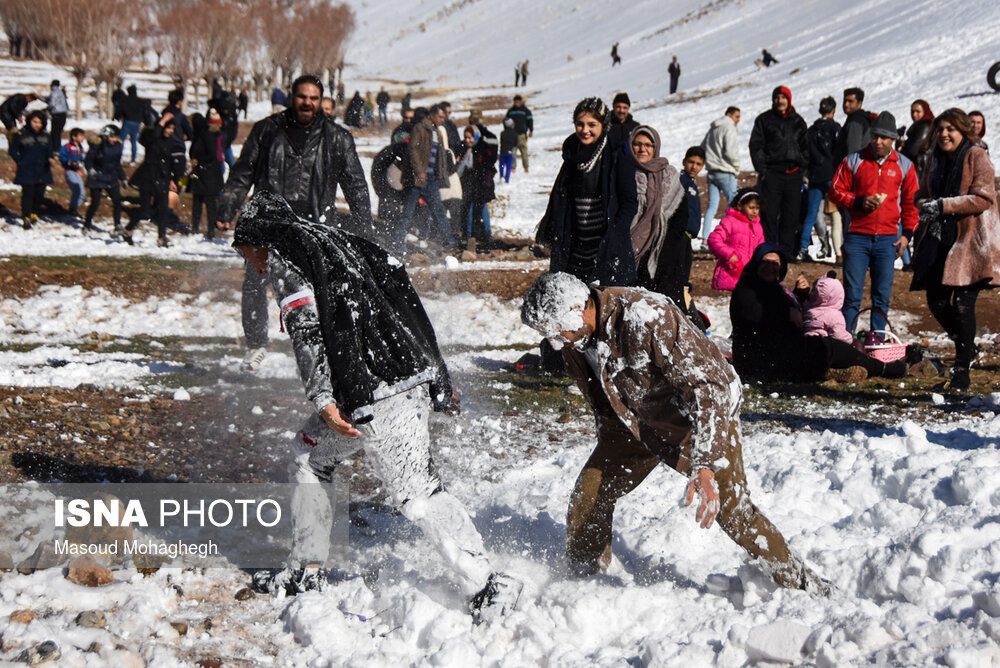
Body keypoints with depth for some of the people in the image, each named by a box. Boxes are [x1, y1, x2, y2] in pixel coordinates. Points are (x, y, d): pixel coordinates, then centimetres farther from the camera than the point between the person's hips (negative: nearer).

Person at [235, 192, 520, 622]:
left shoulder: (281, 258, 4)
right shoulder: (335, 239, 28)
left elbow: (307, 330, -12)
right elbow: (402, 292, 21)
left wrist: (323, 401, -18)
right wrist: (438, 378, 20)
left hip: (375, 392, -9)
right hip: (414, 370, 9)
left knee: (416, 493, -8)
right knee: (308, 456, 21)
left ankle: (486, 586, -12)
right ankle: (305, 572, 27)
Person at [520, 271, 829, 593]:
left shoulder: (646, 319, -37)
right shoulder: (574, 338, -12)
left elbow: (708, 389, -38)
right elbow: (598, 397, 10)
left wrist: (705, 467, -46)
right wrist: (606, 454, 20)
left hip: (700, 416, -7)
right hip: (636, 421, 7)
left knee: (732, 512, -14)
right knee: (589, 494, 1)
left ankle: (799, 583, 3)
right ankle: (582, 577, 23)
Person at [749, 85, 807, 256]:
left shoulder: (798, 122, 16)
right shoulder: (764, 120, 7)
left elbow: (804, 146, 22)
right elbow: (756, 146, 3)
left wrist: (801, 165, 8)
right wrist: (762, 170, -6)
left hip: (793, 173, 3)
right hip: (772, 173, -3)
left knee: (791, 215, 1)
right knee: (769, 214, -7)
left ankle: (787, 251, 6)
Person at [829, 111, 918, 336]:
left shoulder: (904, 165, 8)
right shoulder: (853, 161, 5)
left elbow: (911, 202, 11)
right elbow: (835, 191, 6)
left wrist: (907, 234, 1)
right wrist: (859, 202, -10)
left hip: (888, 239, 1)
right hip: (857, 236, -1)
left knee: (882, 296, 3)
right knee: (852, 294, -3)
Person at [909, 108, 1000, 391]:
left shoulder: (977, 156, -7)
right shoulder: (935, 159, 12)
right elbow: (923, 195, 18)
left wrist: (943, 205, -21)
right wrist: (926, 208, -6)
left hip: (972, 241, -6)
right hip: (940, 240, 6)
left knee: (962, 304, -10)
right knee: (936, 301, 4)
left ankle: (962, 370, 0)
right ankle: (967, 349, 30)